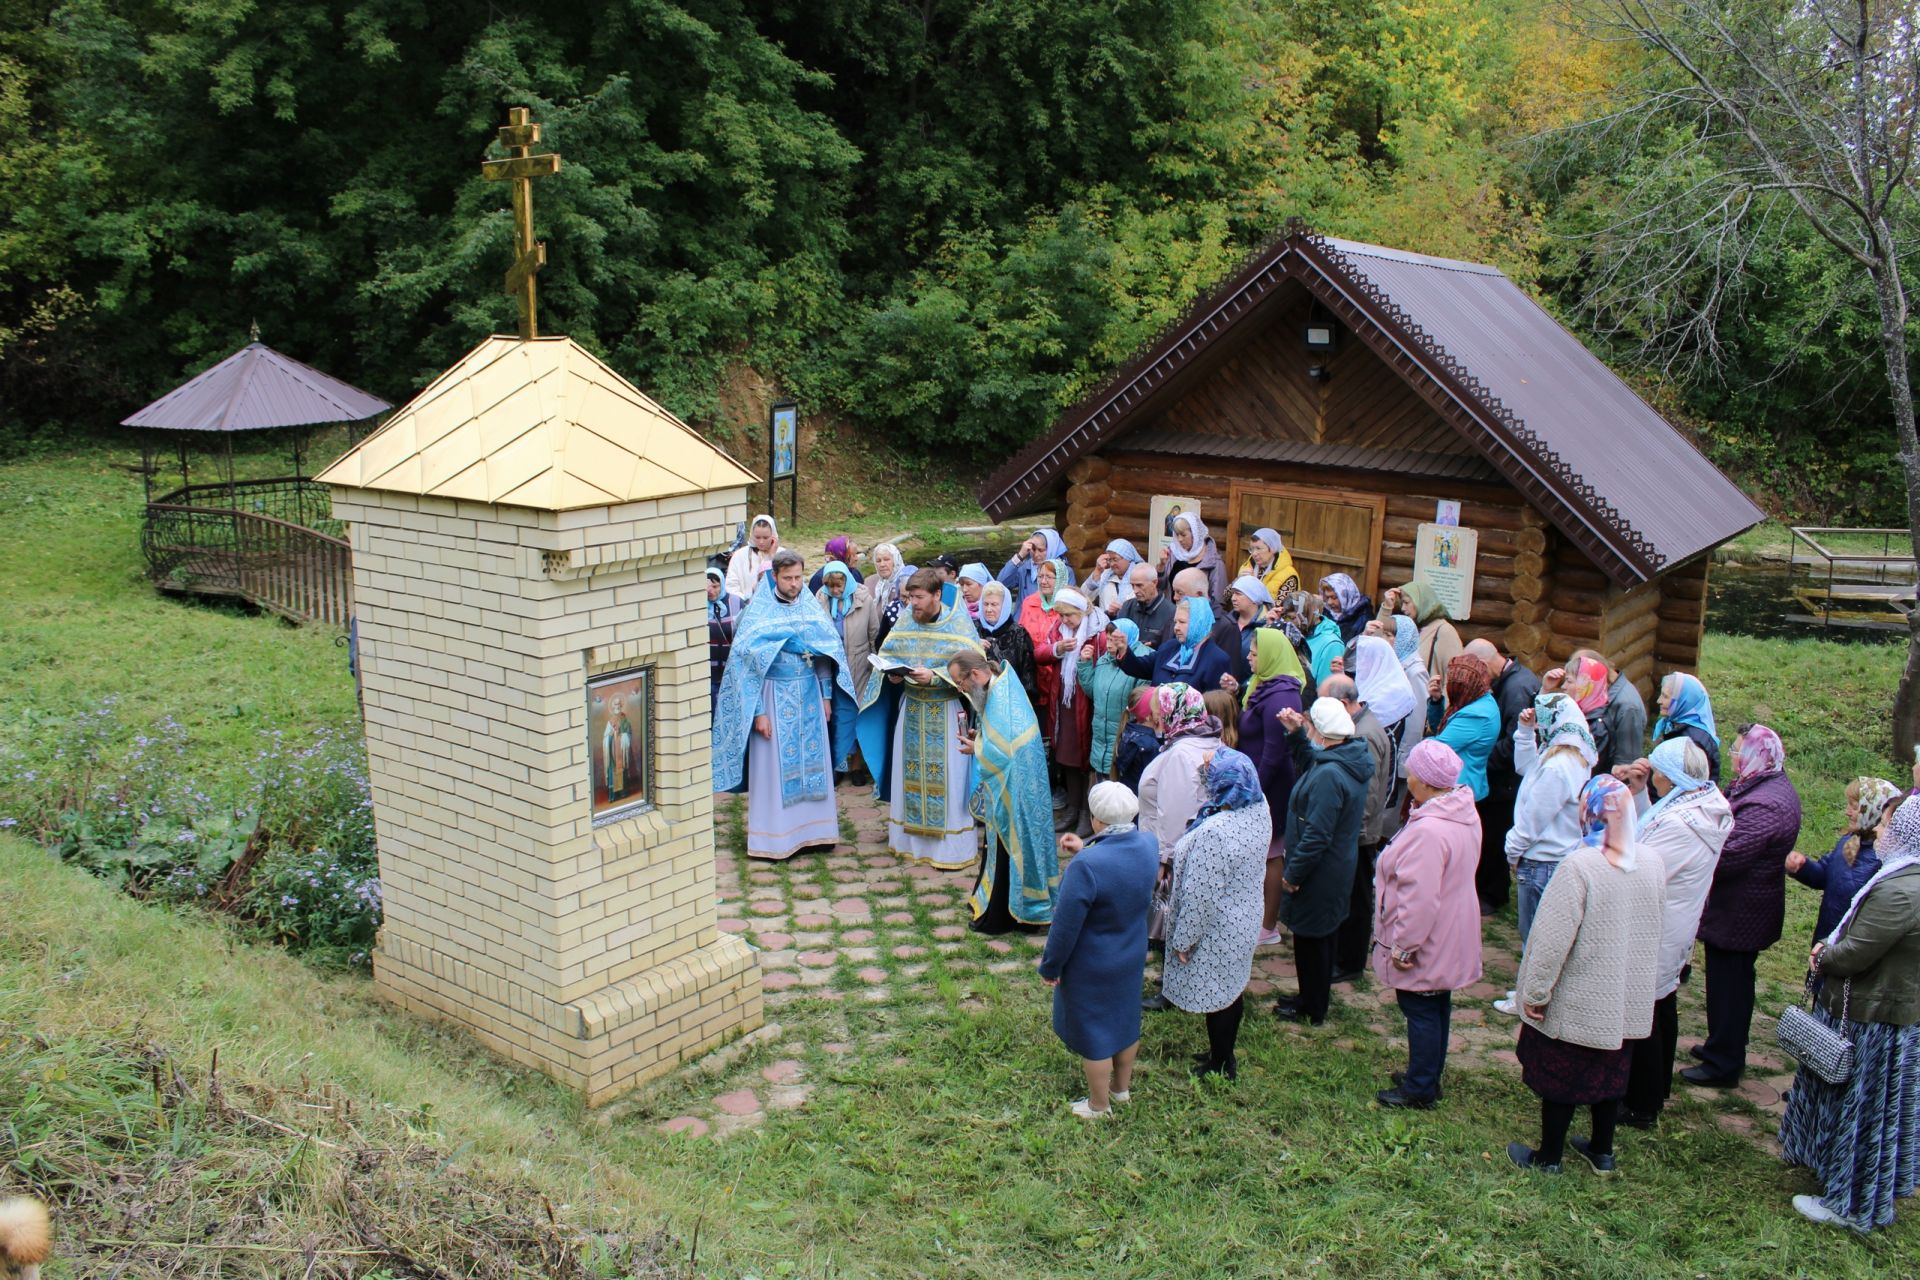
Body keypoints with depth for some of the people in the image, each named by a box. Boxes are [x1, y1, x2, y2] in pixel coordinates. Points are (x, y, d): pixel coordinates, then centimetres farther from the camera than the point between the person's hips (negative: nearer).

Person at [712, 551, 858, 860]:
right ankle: (774, 836, 9)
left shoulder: (811, 608, 4)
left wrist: (826, 696, 9)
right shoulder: (758, 612, -9)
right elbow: (746, 663, -10)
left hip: (809, 695, 4)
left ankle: (812, 828, 19)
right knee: (775, 765, 1)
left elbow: (827, 652, 12)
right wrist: (757, 712, -13)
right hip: (774, 697, -4)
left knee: (812, 761, 8)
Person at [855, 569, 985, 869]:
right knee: (909, 773, 10)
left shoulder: (959, 624, -11)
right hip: (910, 709, 5)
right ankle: (910, 838, 24)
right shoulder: (904, 621, 3)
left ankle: (952, 847, 8)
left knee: (946, 776, -1)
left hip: (946, 712, -5)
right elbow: (887, 655, 12)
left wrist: (935, 676, -24)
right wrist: (892, 674, -10)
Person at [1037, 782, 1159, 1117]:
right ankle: (1123, 1088, 47)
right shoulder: (1149, 845, -14)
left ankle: (1098, 1105, 34)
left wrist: (1050, 966, -10)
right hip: (1133, 957, 6)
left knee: (1094, 1032, 15)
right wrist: (1086, 851, 1)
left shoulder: (1086, 866, -35)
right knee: (1125, 1021, 26)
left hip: (1092, 967, -6)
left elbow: (1066, 926, -25)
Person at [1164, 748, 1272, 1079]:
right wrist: (1217, 760, -2)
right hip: (1246, 919, 8)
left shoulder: (1213, 833, -35)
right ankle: (1226, 1055, 43)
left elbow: (1201, 895, -26)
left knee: (1217, 996, 13)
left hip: (1217, 930, -8)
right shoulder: (1260, 809, -13)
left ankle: (1219, 1065, 33)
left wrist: (1183, 940, -14)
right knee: (1233, 989, 24)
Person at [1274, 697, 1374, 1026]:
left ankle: (1311, 1010, 24)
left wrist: (1292, 874, -19)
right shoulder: (1350, 759, -2)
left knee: (1310, 938, 8)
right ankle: (1312, 998, 40)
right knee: (1323, 934, 23)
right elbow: (1309, 765, 20)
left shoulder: (1329, 775, -31)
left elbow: (1317, 836, -29)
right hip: (1338, 870, 9)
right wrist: (1296, 735, 7)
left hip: (1319, 875, -9)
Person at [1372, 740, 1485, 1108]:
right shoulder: (1465, 813, 0)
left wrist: (1403, 946, -19)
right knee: (1437, 1005, 21)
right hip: (1449, 939, 10)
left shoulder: (1428, 831, -31)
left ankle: (1419, 1088, 18)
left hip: (1425, 942, -10)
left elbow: (1419, 898, -30)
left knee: (1420, 1010, 5)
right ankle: (1429, 1076, 36)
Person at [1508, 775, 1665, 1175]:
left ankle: (1548, 1157, 25)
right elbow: (1653, 931, 8)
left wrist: (1535, 992, -13)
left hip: (1578, 1000, -6)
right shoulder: (1652, 864, -6)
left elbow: (1554, 939, -24)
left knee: (1559, 1078, 11)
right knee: (1611, 1073, 22)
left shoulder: (1580, 867, -26)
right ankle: (1602, 1151, 37)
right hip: (1629, 1001, 6)